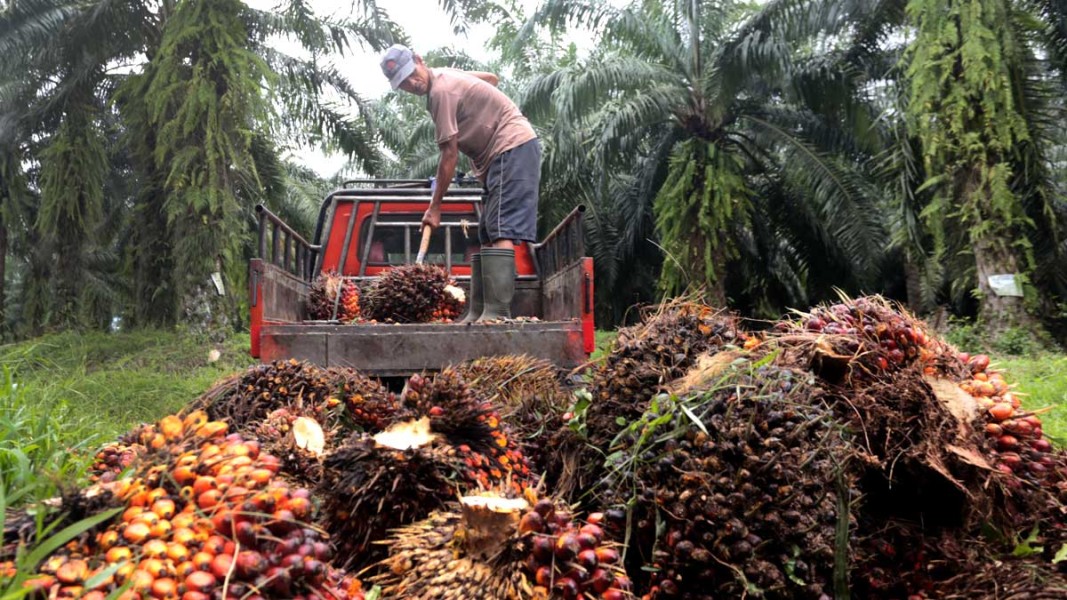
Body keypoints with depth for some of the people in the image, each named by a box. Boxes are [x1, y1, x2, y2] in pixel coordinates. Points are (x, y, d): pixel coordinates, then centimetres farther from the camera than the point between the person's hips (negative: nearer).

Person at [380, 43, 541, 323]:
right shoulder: (446, 74, 15)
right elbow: (493, 78, 32)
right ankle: (477, 313, 6)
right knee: (487, 236, 7)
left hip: (512, 148, -11)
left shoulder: (441, 91, -15)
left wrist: (434, 207, -9)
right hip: (503, 154, 11)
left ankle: (497, 313, -28)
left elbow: (450, 155, -14)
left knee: (499, 234, -20)